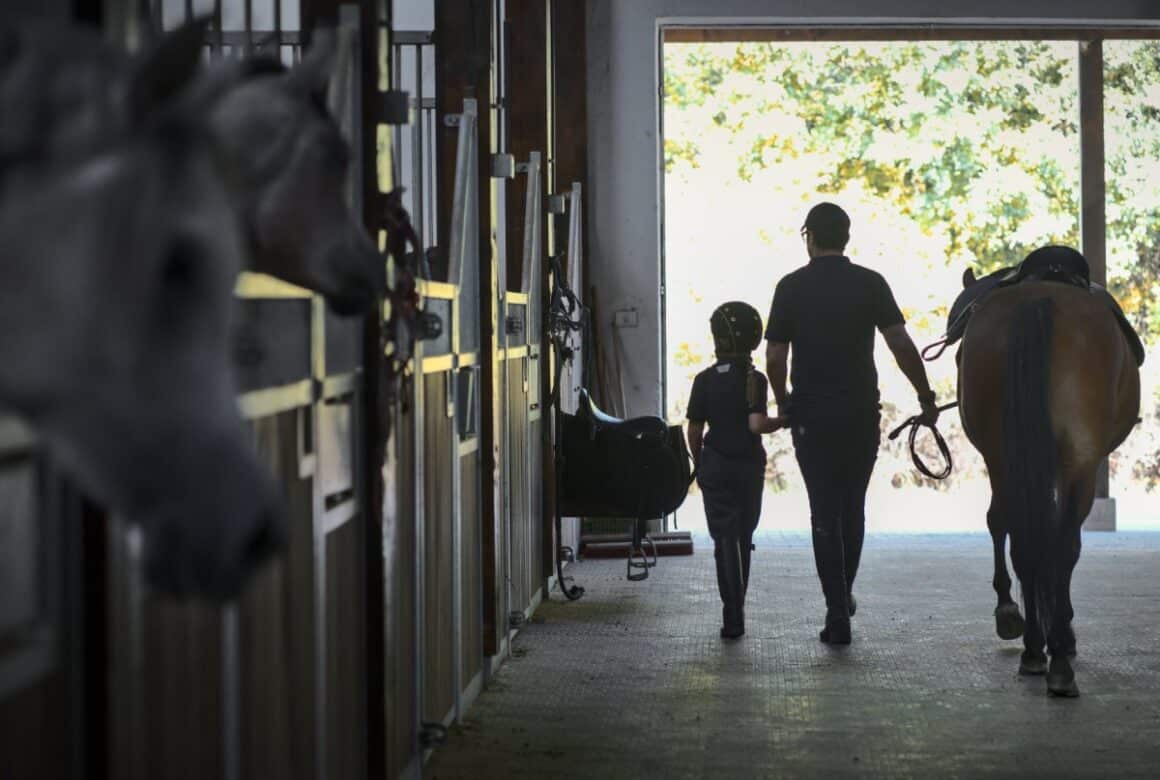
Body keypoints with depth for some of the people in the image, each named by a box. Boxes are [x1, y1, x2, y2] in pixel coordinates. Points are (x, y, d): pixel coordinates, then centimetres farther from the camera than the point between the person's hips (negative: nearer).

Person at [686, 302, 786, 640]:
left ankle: (733, 617, -13)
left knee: (725, 539, -1)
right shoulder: (755, 380, -8)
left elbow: (694, 430, -1)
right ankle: (736, 610, 24)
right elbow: (757, 424, -20)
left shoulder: (705, 380, -4)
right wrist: (784, 420, -4)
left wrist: (699, 463, 13)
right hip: (749, 466, 0)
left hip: (715, 466, 0)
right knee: (743, 538, 15)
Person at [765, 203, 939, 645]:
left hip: (811, 414, -1)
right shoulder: (871, 284, -2)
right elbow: (901, 346, -8)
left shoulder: (791, 287, -3)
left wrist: (783, 404, 11)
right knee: (853, 507, 19)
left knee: (825, 513, 2)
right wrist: (926, 398, 1)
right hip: (862, 413, 1)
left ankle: (838, 616, -4)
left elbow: (775, 358, -4)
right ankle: (844, 595, 32)